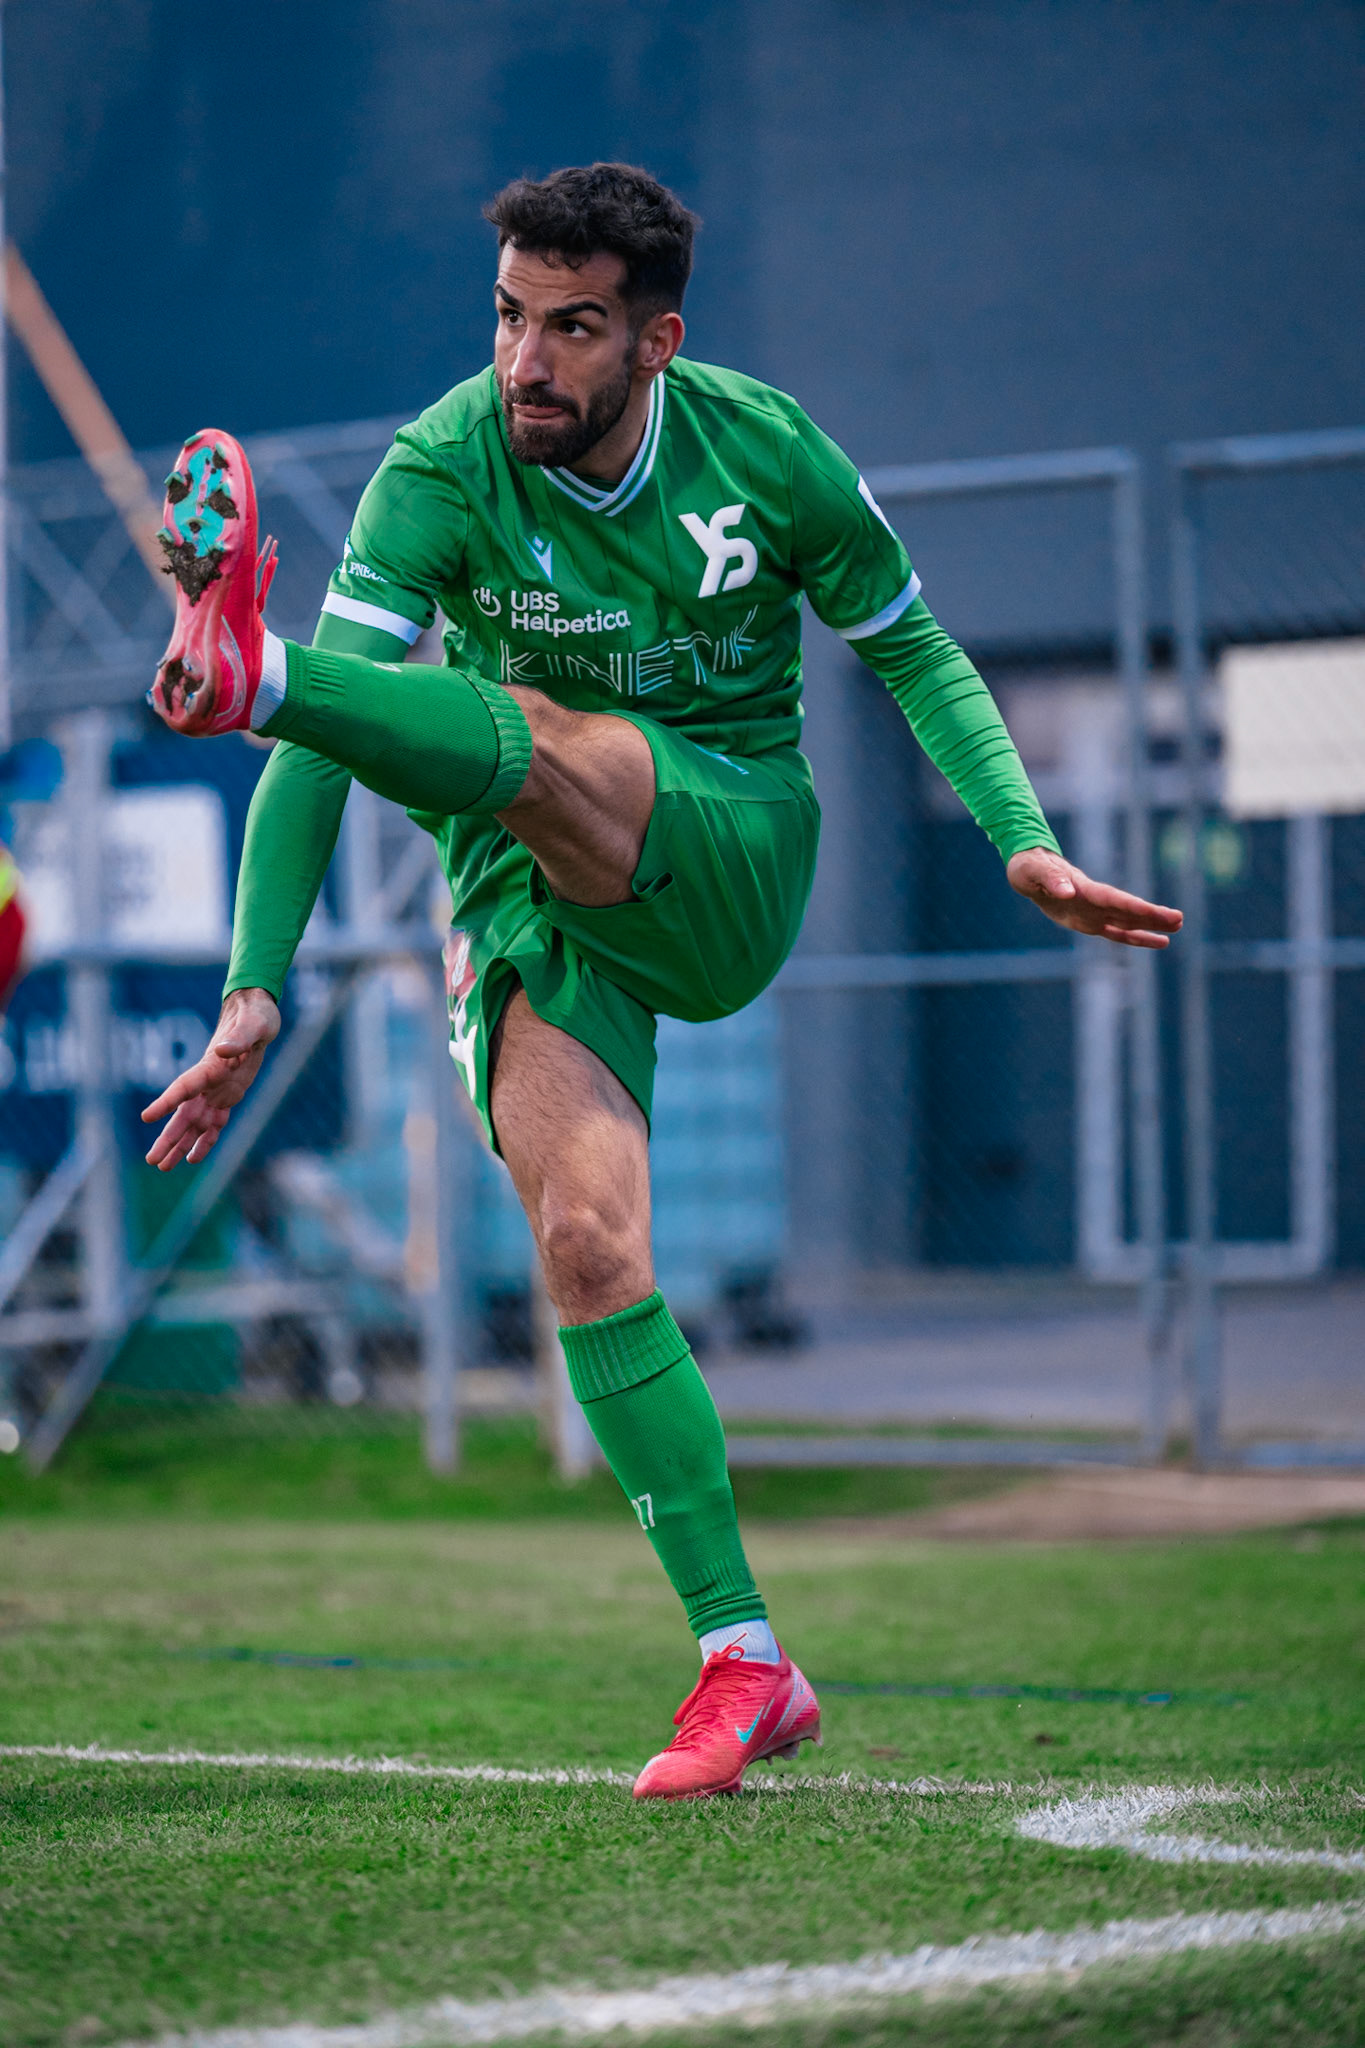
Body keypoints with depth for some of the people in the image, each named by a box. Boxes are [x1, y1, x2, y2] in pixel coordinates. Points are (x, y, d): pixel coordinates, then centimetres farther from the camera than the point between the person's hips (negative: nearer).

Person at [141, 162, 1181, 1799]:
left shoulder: (763, 453, -6)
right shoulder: (442, 471, -11)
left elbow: (909, 646, 9)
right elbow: (328, 742, -19)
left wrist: (1022, 839, -4)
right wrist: (256, 990, -29)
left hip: (727, 852, -1)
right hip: (532, 901, 1)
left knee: (535, 739, -32)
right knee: (586, 1245, -17)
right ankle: (745, 1667, -12)